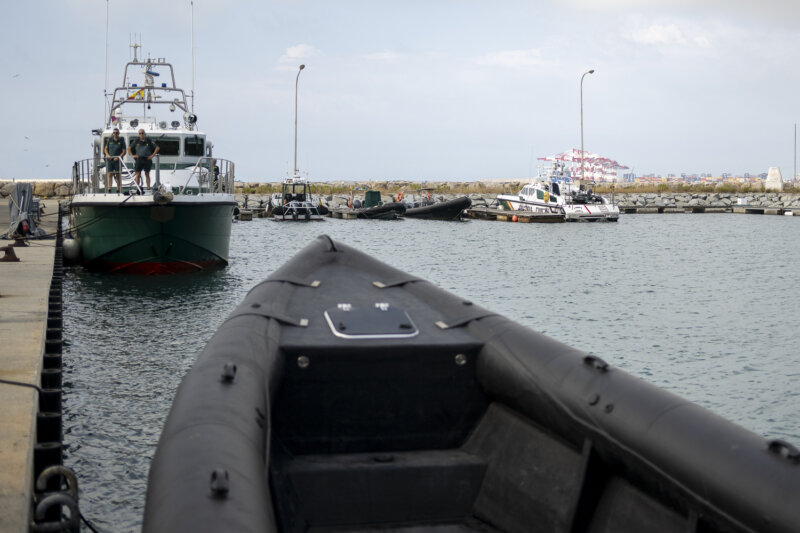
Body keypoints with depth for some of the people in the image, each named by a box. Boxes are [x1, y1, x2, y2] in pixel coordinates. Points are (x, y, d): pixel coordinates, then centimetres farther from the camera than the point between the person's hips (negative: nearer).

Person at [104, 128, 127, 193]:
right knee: (109, 174, -8)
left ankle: (118, 190, 7)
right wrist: (107, 155, -2)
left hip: (117, 160, -1)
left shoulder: (121, 141, 1)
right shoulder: (109, 140, 7)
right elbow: (106, 148, 17)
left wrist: (118, 157, -13)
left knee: (118, 175, 3)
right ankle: (109, 189, -12)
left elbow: (124, 151, -1)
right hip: (110, 160, 2)